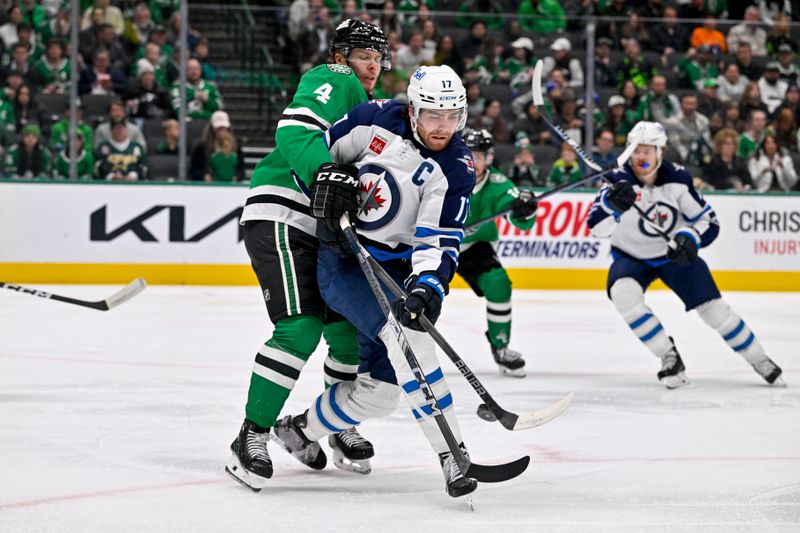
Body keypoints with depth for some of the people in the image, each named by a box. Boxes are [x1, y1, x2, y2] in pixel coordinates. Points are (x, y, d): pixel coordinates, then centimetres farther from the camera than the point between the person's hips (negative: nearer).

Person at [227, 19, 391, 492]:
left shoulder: (364, 107, 25)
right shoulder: (333, 81, -6)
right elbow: (295, 132, -24)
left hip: (322, 232, 10)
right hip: (279, 219, -10)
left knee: (350, 326, 8)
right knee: (301, 328, -20)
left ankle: (342, 429, 26)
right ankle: (252, 438, -15)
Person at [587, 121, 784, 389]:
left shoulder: (677, 179, -17)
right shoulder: (621, 181, -21)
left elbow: (708, 221, -8)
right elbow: (596, 226, -34)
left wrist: (689, 238, -29)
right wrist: (613, 203, -55)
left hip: (675, 253, 1)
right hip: (631, 256, 0)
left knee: (713, 308, -4)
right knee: (622, 293, -30)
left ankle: (760, 361, 16)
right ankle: (670, 358, -18)